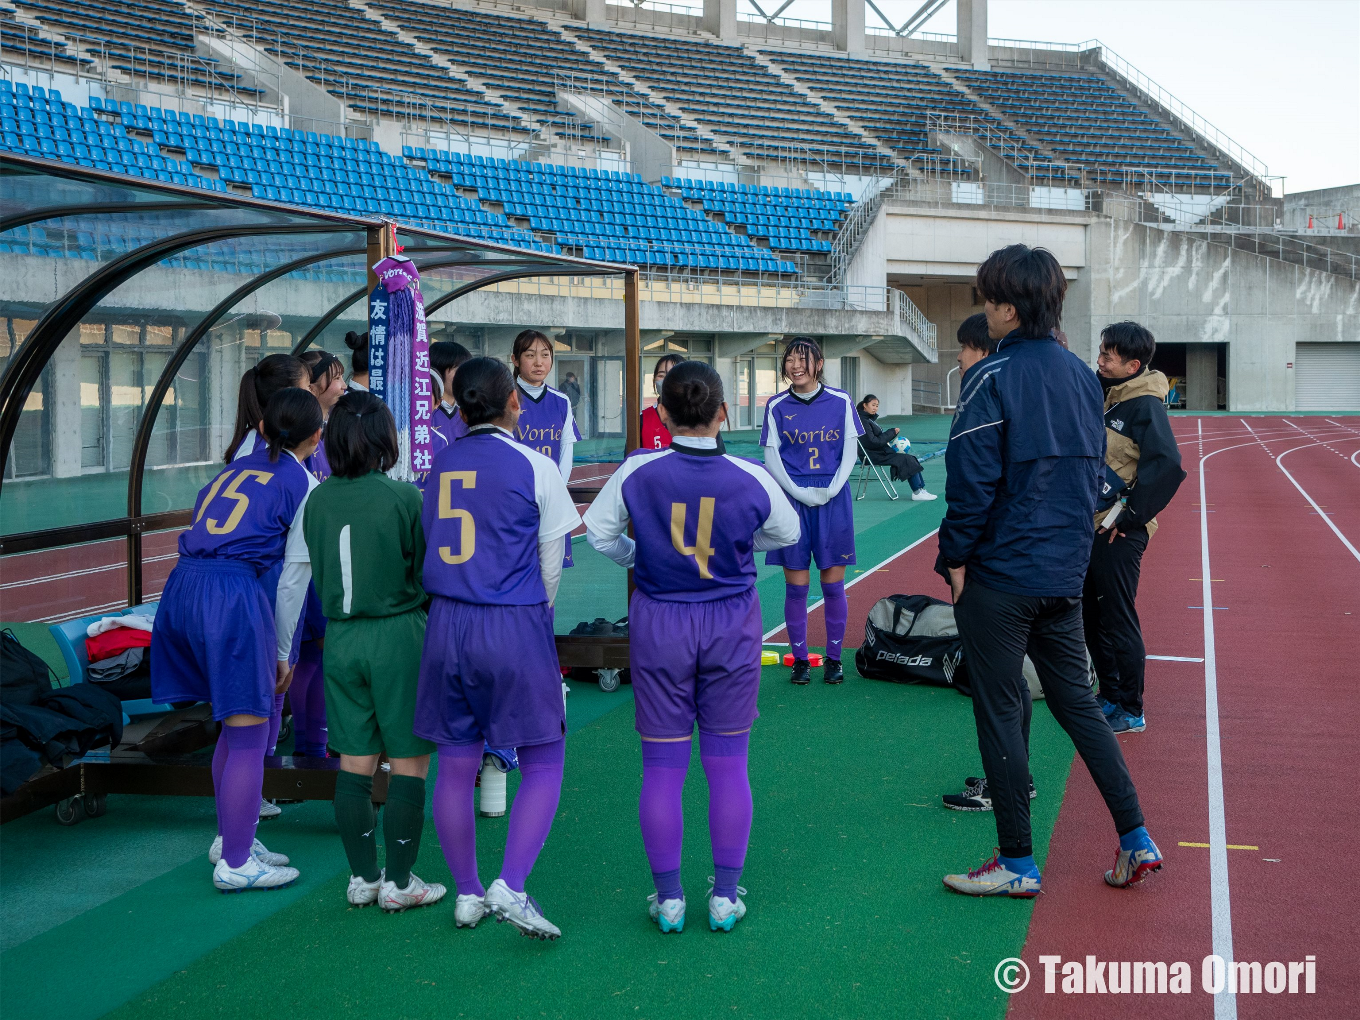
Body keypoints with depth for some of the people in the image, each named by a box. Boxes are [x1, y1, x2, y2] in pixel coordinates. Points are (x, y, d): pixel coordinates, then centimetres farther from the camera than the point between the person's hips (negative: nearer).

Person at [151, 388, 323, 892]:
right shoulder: (304, 486, 4)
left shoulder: (235, 468, 22)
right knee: (249, 734, 3)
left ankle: (230, 836, 32)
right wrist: (282, 652, 8)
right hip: (234, 594, -7)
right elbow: (295, 576, 1)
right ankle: (235, 863, 7)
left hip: (182, 586, 7)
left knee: (234, 727, 21)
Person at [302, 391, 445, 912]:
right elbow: (428, 573, -6)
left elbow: (318, 572, 10)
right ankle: (399, 882, 8)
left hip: (340, 639, 5)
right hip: (398, 637, -5)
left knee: (355, 762, 11)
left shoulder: (317, 501, 1)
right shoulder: (403, 497, -12)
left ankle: (362, 877, 18)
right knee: (409, 763, 4)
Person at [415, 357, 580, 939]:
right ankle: (510, 888, -8)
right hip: (514, 627, -4)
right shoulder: (534, 467, -4)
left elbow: (430, 544, 15)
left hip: (446, 623, 5)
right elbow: (550, 564, 1)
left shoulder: (439, 465, 8)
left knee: (455, 766, 12)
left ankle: (467, 895, 22)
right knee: (543, 763, 5)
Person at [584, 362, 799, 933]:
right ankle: (725, 896, 14)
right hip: (732, 622, 0)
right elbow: (787, 533, 8)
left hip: (658, 623, 0)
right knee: (727, 762, 8)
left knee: (662, 764, 7)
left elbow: (597, 531, 2)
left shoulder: (638, 472, -11)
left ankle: (668, 897, 13)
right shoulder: (750, 479, -10)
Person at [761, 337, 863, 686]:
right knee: (796, 586, 2)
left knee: (833, 584, 3)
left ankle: (833, 658, 15)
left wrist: (830, 490, -8)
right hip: (792, 501, 0)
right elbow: (771, 457, 2)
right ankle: (800, 660, 13)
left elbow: (850, 451, 4)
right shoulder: (777, 406, 2)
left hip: (834, 501, 0)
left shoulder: (840, 402, 2)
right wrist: (801, 494, -9)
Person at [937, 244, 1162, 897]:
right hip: (1065, 572, 7)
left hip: (999, 574, -7)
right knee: (1076, 701, 17)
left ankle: (1017, 863, 9)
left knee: (998, 713, 3)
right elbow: (1093, 469, 14)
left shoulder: (992, 379, -14)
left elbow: (972, 479, -16)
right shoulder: (1082, 376, 8)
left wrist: (955, 556, -6)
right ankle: (1136, 839, 16)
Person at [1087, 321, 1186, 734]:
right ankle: (1110, 697, 29)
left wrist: (1130, 516, -20)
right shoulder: (1103, 395, 10)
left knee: (1118, 622, -2)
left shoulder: (1146, 405, -16)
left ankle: (1131, 712, 9)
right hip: (1091, 527, 9)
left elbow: (1167, 465, -26)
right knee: (1092, 618, 16)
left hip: (1119, 535, -9)